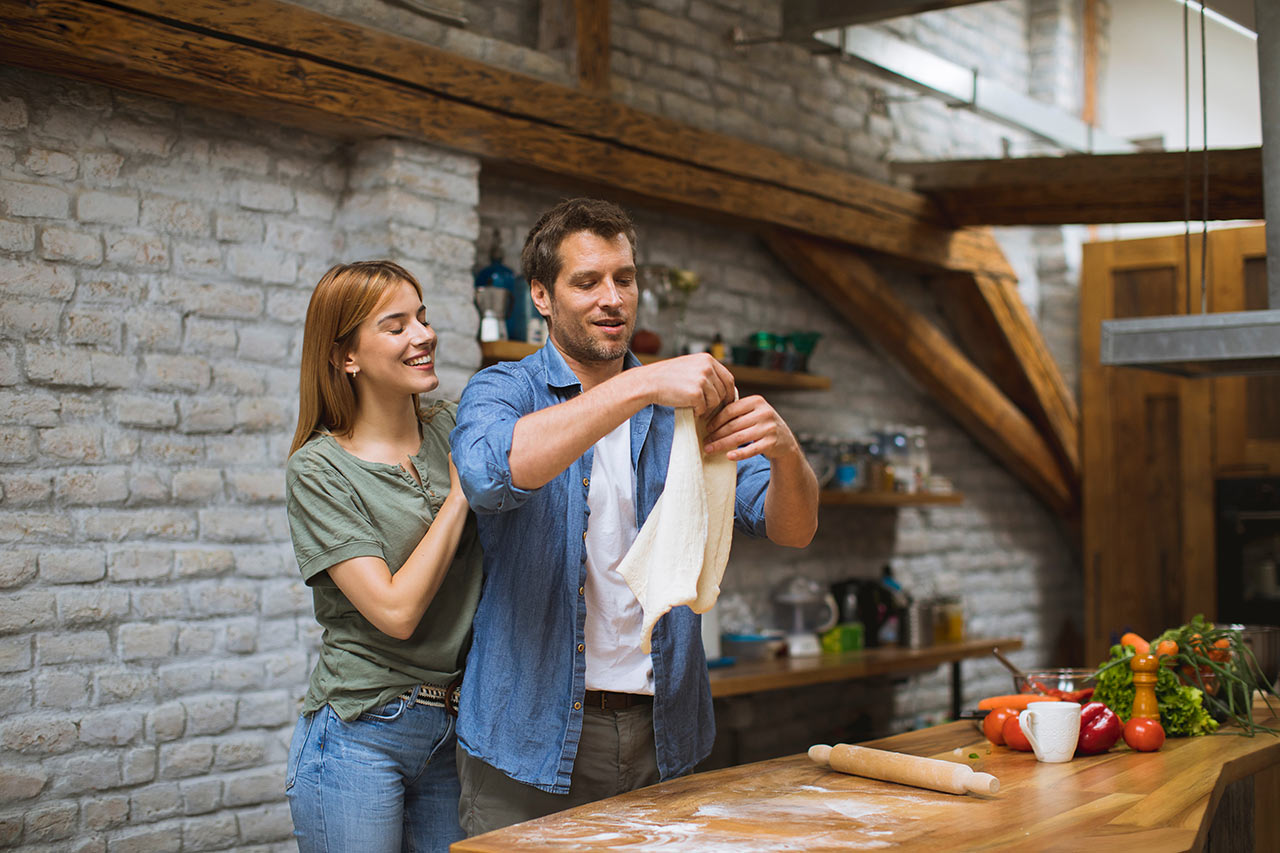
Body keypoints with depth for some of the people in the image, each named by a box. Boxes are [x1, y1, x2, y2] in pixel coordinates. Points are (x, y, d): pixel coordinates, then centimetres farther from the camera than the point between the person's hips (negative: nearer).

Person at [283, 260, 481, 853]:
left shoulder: (453, 429, 6)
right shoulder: (318, 469, -9)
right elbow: (396, 610, -17)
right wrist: (460, 494, -12)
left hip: (454, 733, 5)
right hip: (360, 736, -5)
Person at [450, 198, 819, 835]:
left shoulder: (683, 403, 9)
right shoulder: (503, 391, -1)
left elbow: (791, 529, 0)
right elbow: (489, 472, -26)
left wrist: (786, 452, -22)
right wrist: (640, 386, -31)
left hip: (662, 735, 3)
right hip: (532, 737, -3)